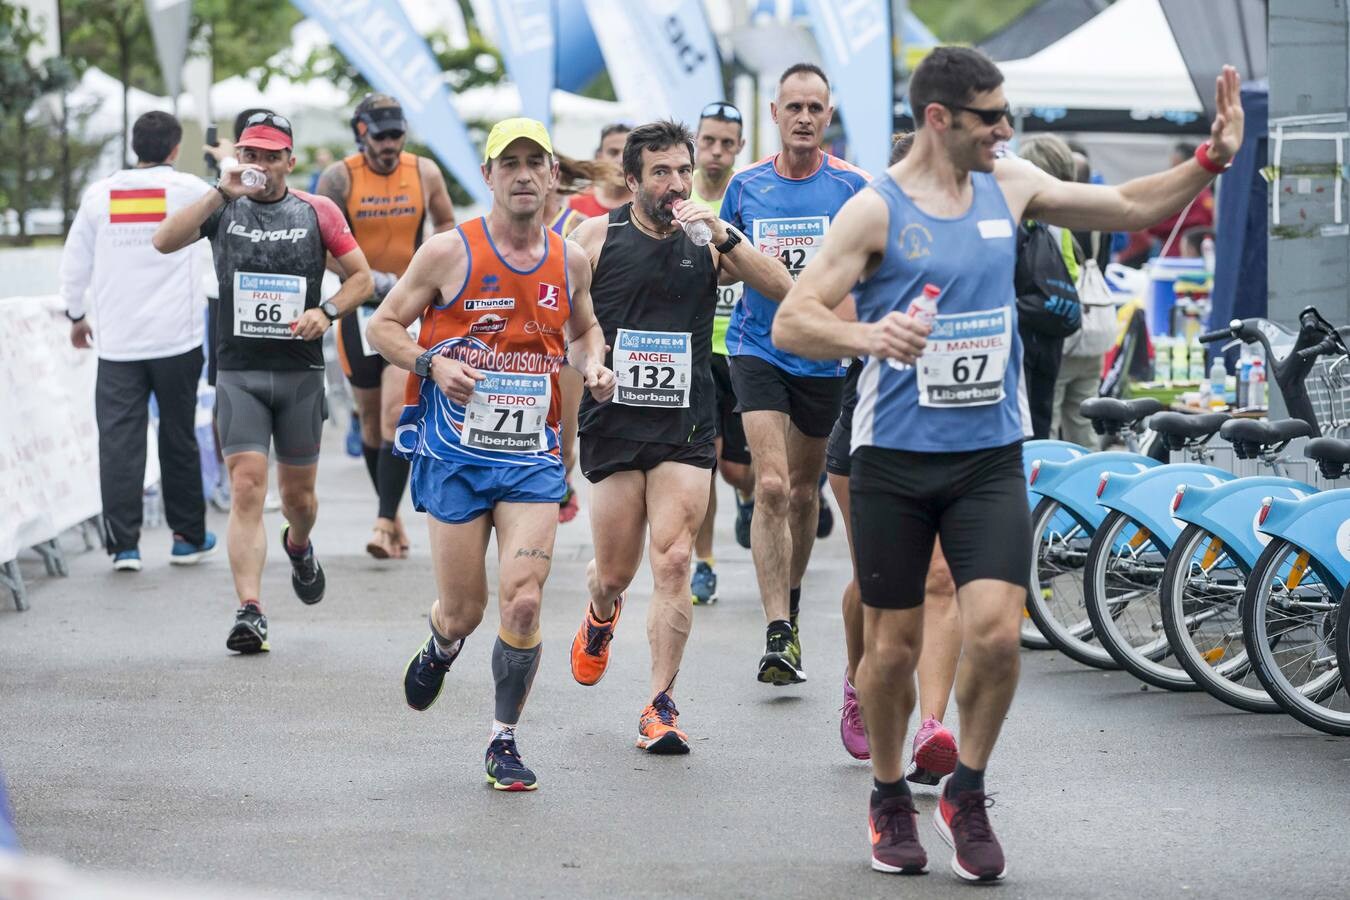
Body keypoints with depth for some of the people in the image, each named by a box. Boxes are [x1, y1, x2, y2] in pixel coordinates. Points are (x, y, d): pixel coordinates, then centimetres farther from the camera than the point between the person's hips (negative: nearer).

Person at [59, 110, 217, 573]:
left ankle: (123, 543, -7)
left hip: (117, 342, 1)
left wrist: (76, 316, 24)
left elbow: (74, 261, 9)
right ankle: (188, 537, 19)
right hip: (176, 339, -1)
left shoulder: (99, 194, 2)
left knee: (119, 439, -1)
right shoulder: (188, 189, -3)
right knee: (179, 437, 10)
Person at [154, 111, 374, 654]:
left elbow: (362, 277, 10)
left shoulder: (317, 212, 5)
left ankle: (299, 546, 48)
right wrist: (221, 193, -18)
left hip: (301, 371, 1)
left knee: (298, 490, 13)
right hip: (239, 371, -1)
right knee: (246, 489, -13)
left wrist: (327, 311, -9)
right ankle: (250, 611, -17)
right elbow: (165, 242, -12)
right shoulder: (223, 208, 4)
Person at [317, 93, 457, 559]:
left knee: (397, 411, -15)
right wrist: (369, 277, -21)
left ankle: (386, 522, -16)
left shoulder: (424, 173, -1)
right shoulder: (339, 178, -6)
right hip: (359, 307, 1)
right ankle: (393, 516, 23)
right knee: (371, 416, 8)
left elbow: (446, 225, 15)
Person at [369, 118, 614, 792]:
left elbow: (583, 331, 23)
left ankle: (504, 742, 7)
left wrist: (593, 365, 1)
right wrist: (434, 364, -17)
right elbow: (383, 326, 1)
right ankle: (440, 649, 43)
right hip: (455, 456, -2)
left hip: (531, 458, 2)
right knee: (463, 613, 4)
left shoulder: (570, 261, 5)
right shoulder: (450, 252, -6)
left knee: (523, 603, -12)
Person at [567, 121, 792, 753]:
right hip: (613, 421, 0)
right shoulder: (598, 237, 2)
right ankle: (600, 616, 46)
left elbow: (780, 288, -8)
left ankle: (660, 708, -6)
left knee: (673, 562, -12)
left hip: (686, 426, 0)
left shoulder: (708, 242, 4)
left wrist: (722, 235, -17)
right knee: (616, 571, 7)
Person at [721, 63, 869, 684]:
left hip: (823, 355, 1)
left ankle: (790, 605, 38)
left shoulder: (851, 186, -4)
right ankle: (778, 635, -18)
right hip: (757, 348, -1)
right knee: (771, 487, -16)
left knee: (804, 491, 15)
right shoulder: (746, 186, 2)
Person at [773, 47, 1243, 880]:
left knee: (996, 630, -13)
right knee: (894, 647, 5)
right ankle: (891, 801, 27)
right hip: (895, 458, -3)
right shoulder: (877, 210, -9)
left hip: (991, 455, 3)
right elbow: (792, 320, -15)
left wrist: (1211, 159, 3)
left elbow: (1129, 207, 18)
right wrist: (869, 336, -34)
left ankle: (967, 794, 8)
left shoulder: (1010, 187, 6)